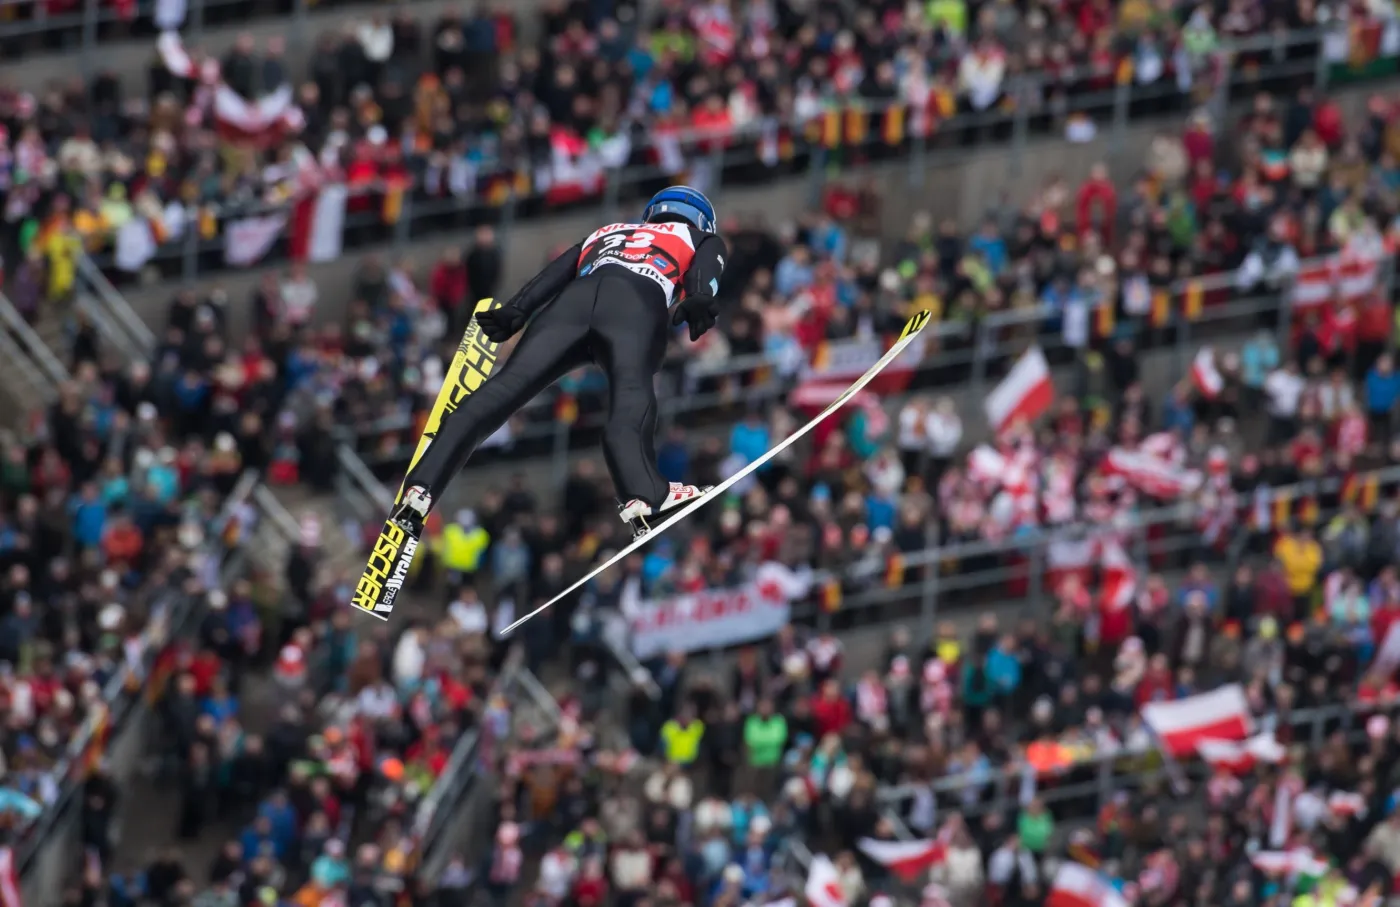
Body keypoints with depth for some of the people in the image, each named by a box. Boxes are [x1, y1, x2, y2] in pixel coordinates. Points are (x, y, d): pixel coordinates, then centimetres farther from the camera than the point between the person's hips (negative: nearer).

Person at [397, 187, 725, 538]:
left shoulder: (605, 233, 43)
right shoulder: (705, 240, 35)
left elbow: (556, 273, 26)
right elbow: (706, 270, 11)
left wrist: (514, 312, 13)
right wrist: (700, 299, -9)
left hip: (575, 298, 3)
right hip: (639, 305, -3)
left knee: (504, 389, -7)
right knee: (631, 390, -28)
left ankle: (422, 486, -20)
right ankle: (642, 493, -53)